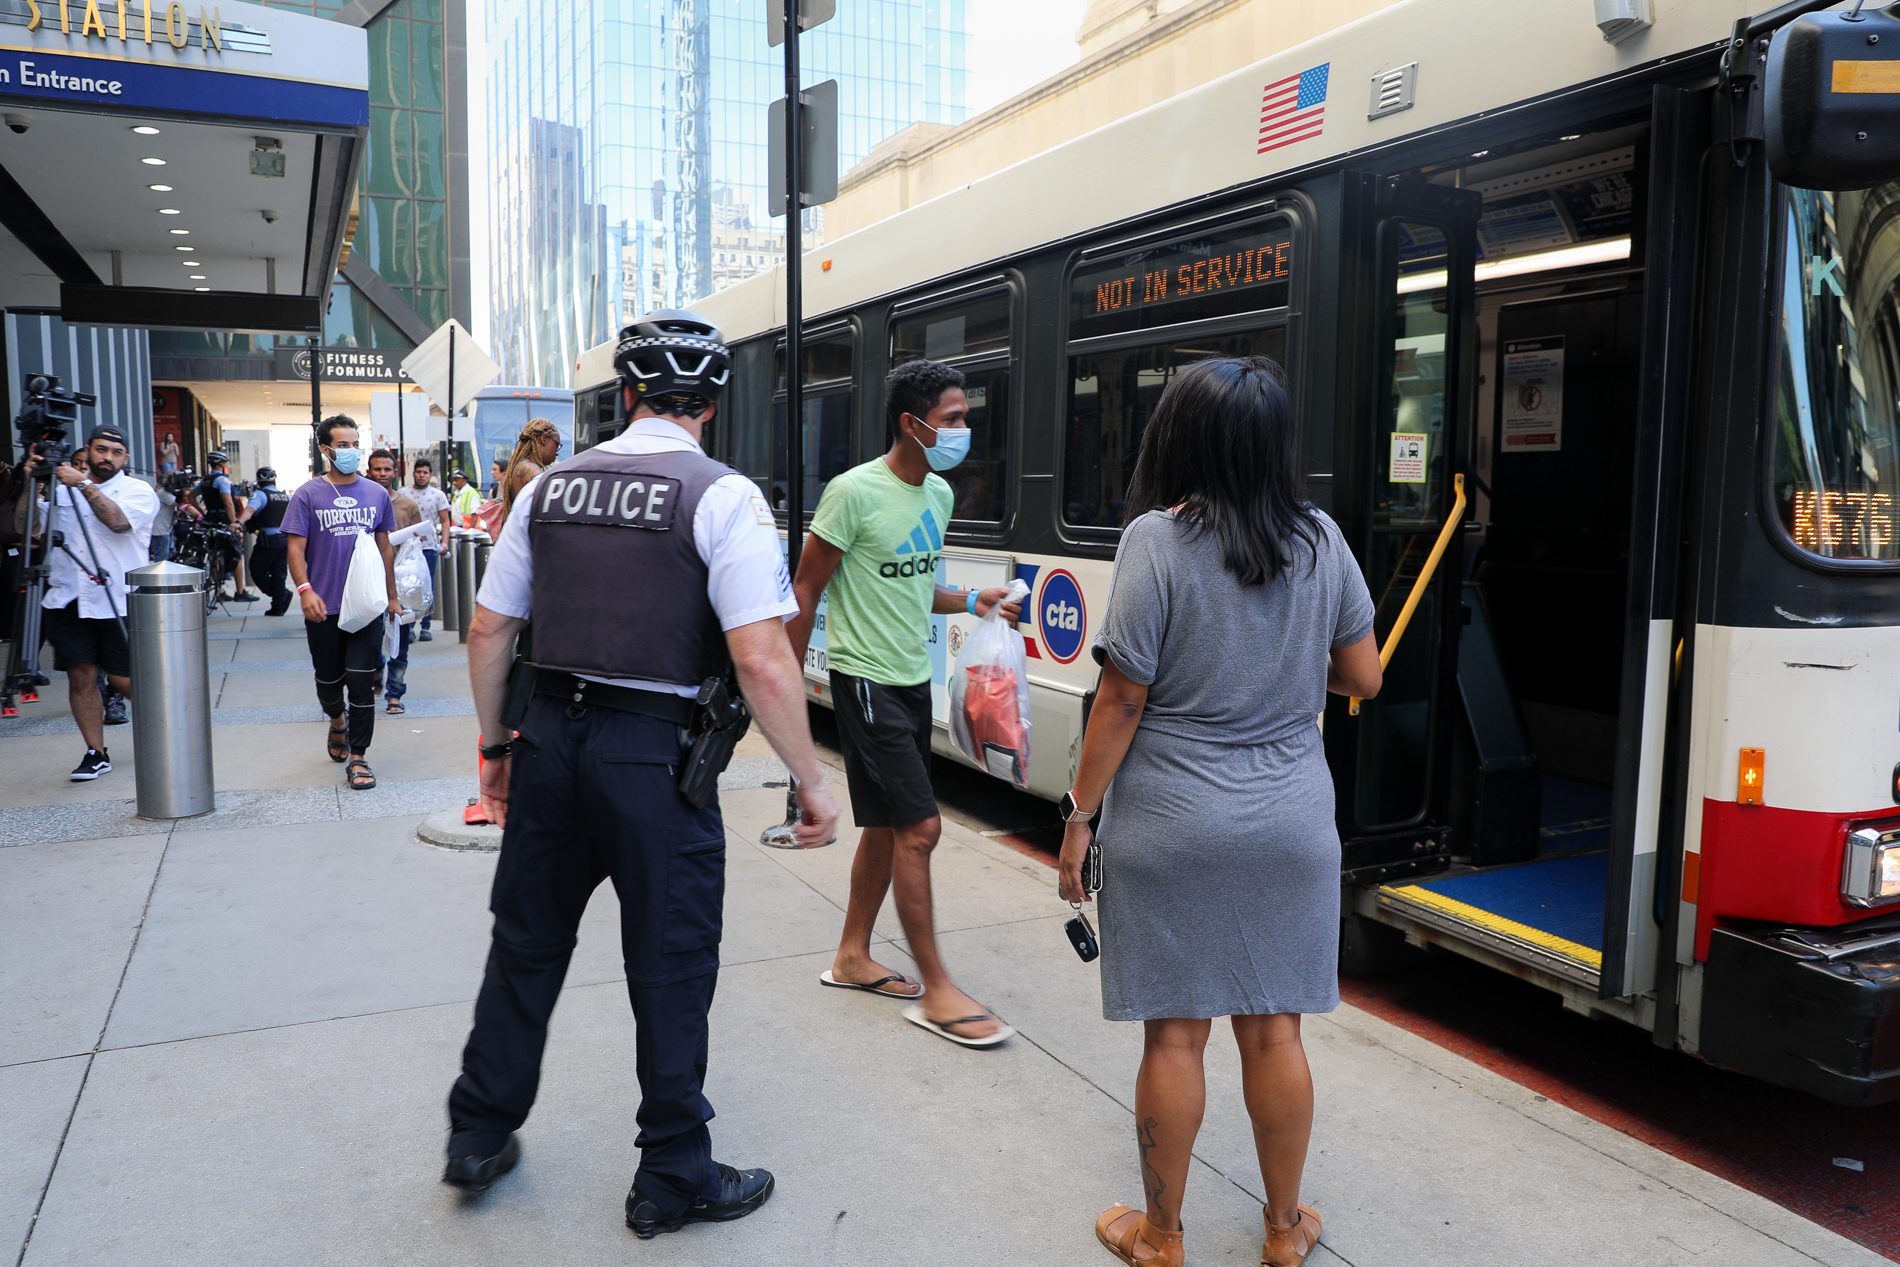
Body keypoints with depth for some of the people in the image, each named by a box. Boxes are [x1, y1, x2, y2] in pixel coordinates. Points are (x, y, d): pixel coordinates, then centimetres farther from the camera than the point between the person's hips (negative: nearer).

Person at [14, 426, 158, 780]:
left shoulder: (138, 491, 0)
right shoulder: (61, 489, 13)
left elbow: (118, 521, -19)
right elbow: (24, 527, 8)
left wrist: (84, 485, -21)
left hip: (118, 602, -4)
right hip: (68, 600, 4)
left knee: (124, 679, -2)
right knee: (81, 675, 1)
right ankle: (96, 753, 10)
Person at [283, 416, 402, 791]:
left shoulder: (376, 494, 7)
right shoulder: (308, 495, -1)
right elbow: (296, 548, -3)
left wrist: (391, 596, 15)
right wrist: (305, 589, -17)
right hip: (324, 608, -1)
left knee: (362, 683, -2)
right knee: (329, 680, 13)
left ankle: (358, 758, 4)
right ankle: (337, 722, 44)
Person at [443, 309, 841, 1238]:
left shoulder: (551, 486, 6)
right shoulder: (723, 496, -10)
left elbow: (488, 631, 9)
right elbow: (761, 662, -19)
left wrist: (497, 747, 21)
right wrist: (811, 781, -9)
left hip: (549, 740, 5)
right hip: (654, 755, -5)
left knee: (526, 943, 21)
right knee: (671, 969, 10)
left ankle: (479, 1136, 38)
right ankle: (672, 1180, 26)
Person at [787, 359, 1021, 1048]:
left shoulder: (939, 494, 8)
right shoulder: (855, 492, -16)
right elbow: (807, 589, -11)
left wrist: (971, 600, 3)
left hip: (912, 680, 8)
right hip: (866, 681, -8)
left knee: (887, 826, 14)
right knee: (919, 827, -8)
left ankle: (852, 957, 30)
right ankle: (936, 990, 3)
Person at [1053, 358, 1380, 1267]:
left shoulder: (1157, 539, -12)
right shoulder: (1320, 540, 1)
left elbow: (1122, 699, -13)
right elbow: (1363, 679, 7)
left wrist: (1080, 815, -4)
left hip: (1172, 826, -3)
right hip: (1291, 824, 4)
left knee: (1175, 1035, 8)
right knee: (1273, 1030, 15)